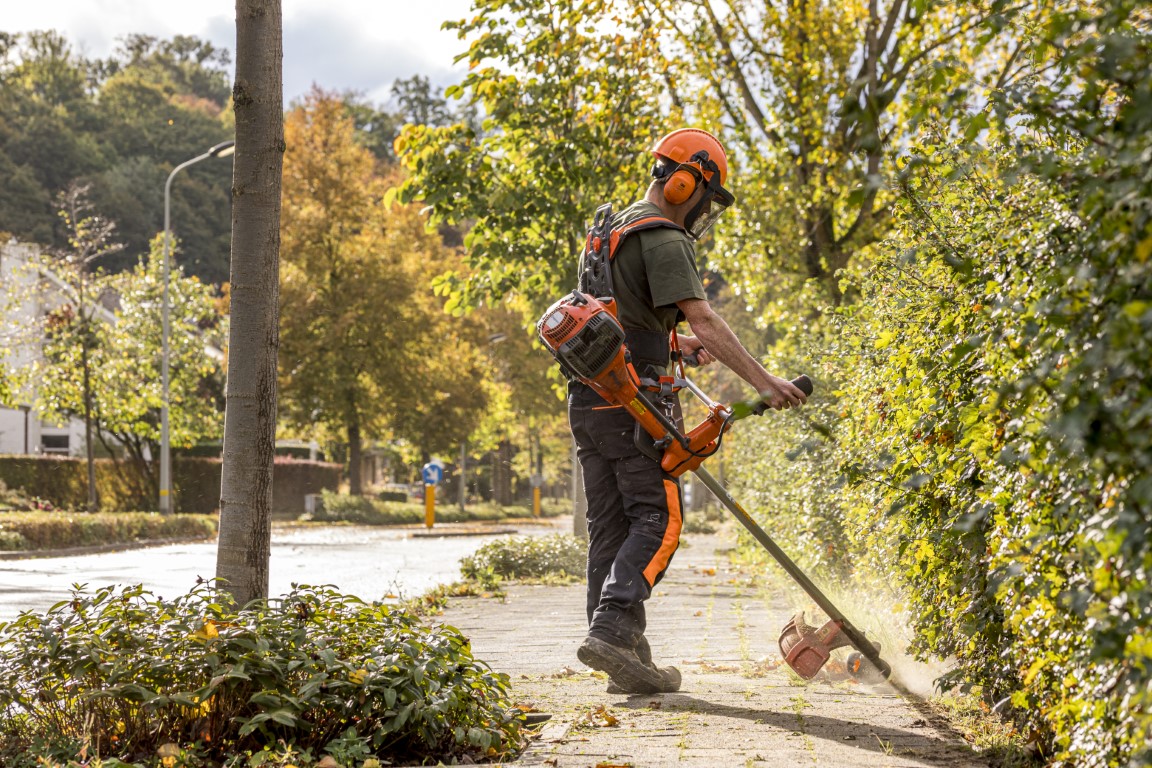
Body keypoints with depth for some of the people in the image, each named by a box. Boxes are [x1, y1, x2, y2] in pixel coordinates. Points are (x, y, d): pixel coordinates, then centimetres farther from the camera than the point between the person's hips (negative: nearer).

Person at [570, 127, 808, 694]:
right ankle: (611, 629, -23)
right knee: (657, 520, -8)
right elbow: (701, 317, -20)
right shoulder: (662, 238, -9)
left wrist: (681, 344, 21)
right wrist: (763, 381, -24)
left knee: (610, 527, 5)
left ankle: (627, 658, 5)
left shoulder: (611, 232, 22)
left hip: (586, 397, 9)